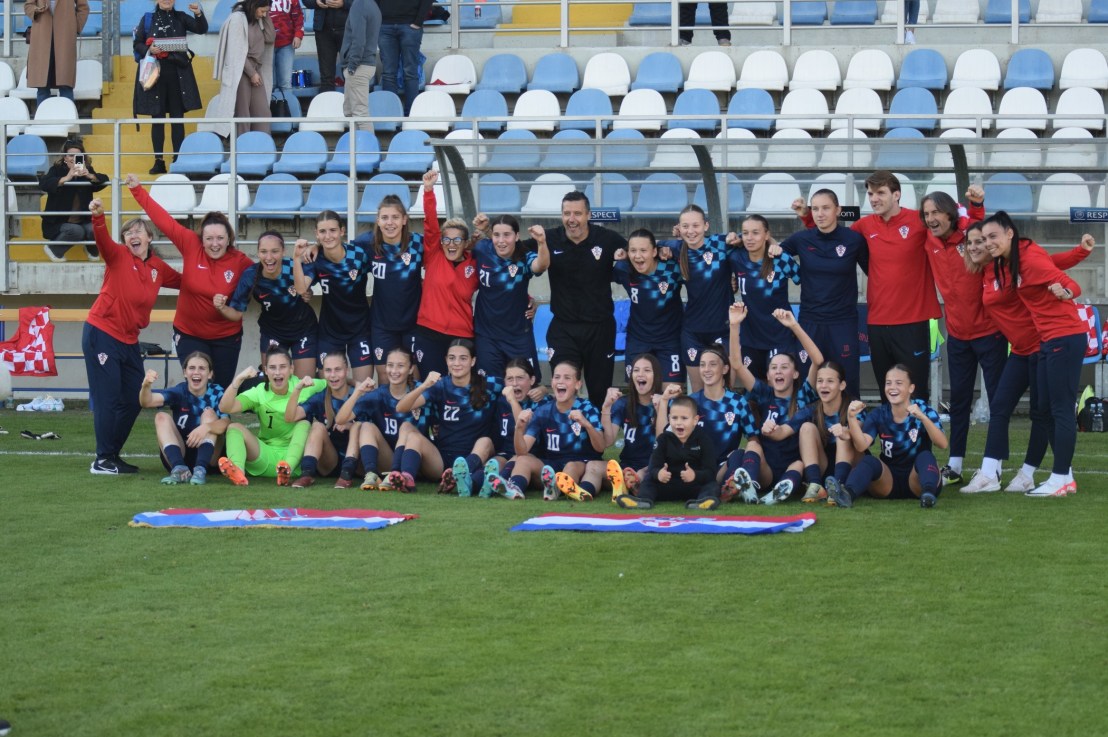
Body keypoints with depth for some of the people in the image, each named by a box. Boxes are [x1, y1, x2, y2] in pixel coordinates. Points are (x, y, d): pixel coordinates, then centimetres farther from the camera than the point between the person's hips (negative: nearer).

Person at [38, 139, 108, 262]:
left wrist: (89, 176, -31)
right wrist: (66, 178, -36)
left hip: (83, 221, 3)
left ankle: (93, 250, 9)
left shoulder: (87, 170, 5)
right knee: (76, 231, -32)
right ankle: (53, 248, -4)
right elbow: (43, 184, -23)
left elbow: (104, 180, -10)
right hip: (58, 223, -3)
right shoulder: (57, 170, -4)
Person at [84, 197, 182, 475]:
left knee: (133, 401, 10)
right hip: (101, 335, -7)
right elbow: (102, 241, -28)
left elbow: (181, 281, 25)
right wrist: (98, 217, -47)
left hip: (129, 341, 7)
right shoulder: (118, 256, -7)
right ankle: (102, 460, 1)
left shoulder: (158, 268, 8)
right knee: (108, 399, -6)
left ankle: (113, 456, 23)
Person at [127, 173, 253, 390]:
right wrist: (137, 190, -11)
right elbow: (164, 220, -11)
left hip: (226, 337, 0)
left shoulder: (240, 261, -13)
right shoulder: (191, 246, -12)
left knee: (223, 389, 10)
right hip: (189, 334, 0)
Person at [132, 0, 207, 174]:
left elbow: (202, 29, -7)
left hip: (177, 74, 0)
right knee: (157, 118, 2)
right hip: (155, 73, 0)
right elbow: (137, 44, 5)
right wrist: (149, 50, -15)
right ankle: (159, 161, 5)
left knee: (177, 117, 2)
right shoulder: (147, 19, 5)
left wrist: (199, 14, -26)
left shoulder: (180, 17, 6)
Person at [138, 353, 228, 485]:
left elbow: (226, 423, -24)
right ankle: (180, 469, -36)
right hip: (179, 456, 1)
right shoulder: (179, 392, -6)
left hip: (209, 457, -1)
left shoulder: (216, 393, -7)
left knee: (209, 412, -19)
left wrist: (207, 427, -45)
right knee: (162, 417, -18)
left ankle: (201, 469, -34)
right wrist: (146, 386, -46)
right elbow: (147, 402, -23)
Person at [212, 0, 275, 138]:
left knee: (262, 112, -1)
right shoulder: (237, 18, -11)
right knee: (243, 113, -7)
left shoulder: (258, 20, 13)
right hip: (240, 71, -7)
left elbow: (270, 38, 4)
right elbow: (237, 51, -14)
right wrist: (251, 73, -14)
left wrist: (266, 16, 0)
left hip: (255, 69, 7)